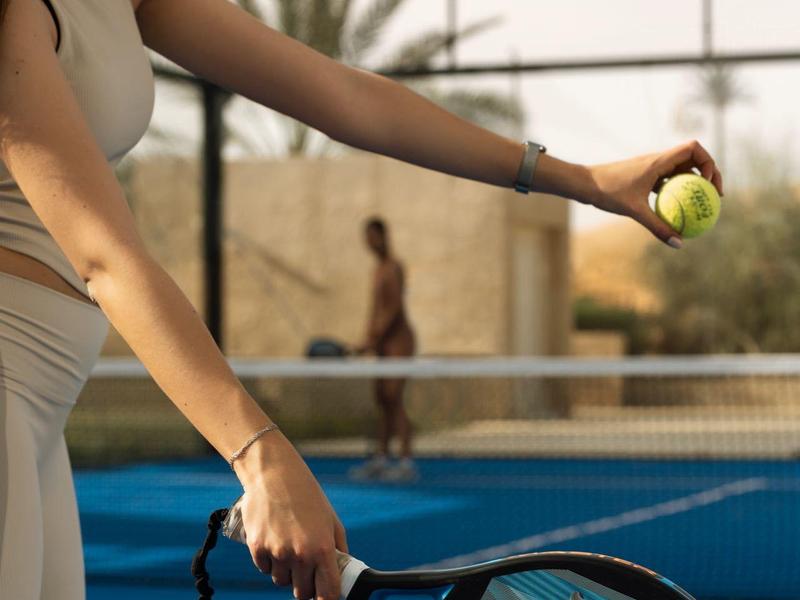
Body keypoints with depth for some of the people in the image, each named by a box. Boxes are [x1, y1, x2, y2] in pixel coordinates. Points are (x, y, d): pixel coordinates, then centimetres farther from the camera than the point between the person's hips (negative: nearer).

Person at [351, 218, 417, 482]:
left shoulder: (393, 267, -11)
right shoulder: (379, 269, 17)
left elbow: (394, 308, -19)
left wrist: (374, 339, -20)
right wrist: (370, 339, 15)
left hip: (398, 340, -9)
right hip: (385, 343, 9)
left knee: (393, 398, -15)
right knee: (382, 399, 8)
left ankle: (407, 462, -17)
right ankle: (381, 458, 12)